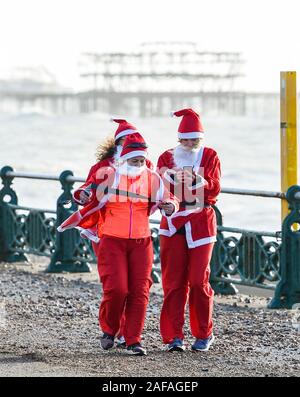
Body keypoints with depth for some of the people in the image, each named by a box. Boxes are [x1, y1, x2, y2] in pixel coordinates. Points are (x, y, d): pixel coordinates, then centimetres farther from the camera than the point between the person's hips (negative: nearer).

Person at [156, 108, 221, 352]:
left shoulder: (210, 156, 5)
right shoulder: (167, 157, 7)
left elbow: (215, 188, -4)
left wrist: (199, 180, -23)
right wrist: (168, 178, -22)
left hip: (201, 223, -1)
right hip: (173, 223, 1)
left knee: (199, 281, -5)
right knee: (174, 282, -1)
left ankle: (204, 333, 10)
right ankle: (174, 337, 1)